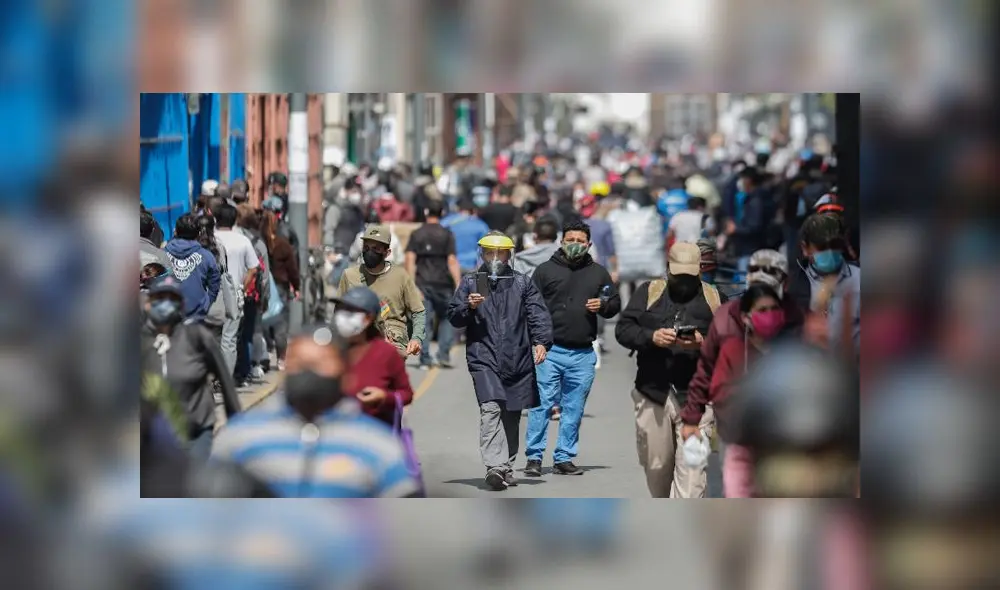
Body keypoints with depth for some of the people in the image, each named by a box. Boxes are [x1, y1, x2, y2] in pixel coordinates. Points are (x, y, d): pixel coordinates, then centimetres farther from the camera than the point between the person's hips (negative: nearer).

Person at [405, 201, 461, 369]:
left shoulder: (416, 235, 4)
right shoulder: (447, 235, -2)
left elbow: (410, 259, -3)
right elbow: (452, 261, -7)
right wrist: (458, 284, -6)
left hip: (422, 284, 1)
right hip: (443, 283, -1)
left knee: (424, 320, 2)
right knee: (446, 318, 14)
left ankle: (425, 359, -1)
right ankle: (444, 355, 4)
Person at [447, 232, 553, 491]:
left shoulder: (523, 283, 13)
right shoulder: (470, 282, 11)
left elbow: (538, 314, 4)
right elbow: (453, 317, 9)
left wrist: (541, 342, -12)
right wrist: (469, 307, -12)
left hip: (518, 360, 2)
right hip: (483, 359, -2)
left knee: (511, 416, 10)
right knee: (490, 408, -20)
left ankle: (507, 469, 23)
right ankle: (495, 466, -30)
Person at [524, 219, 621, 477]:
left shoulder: (598, 273, 11)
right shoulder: (546, 270, 3)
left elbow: (615, 304, 17)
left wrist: (603, 306, -7)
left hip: (583, 354, 3)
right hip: (550, 351, -3)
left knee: (574, 409, 7)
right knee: (542, 404, -5)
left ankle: (564, 458, 14)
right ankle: (534, 457, 0)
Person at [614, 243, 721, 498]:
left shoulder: (714, 298, 8)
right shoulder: (649, 292, 11)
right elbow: (623, 329, 3)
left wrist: (704, 343, -18)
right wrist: (651, 337, -15)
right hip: (652, 392, 2)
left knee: (691, 470, -12)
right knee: (656, 467, 11)